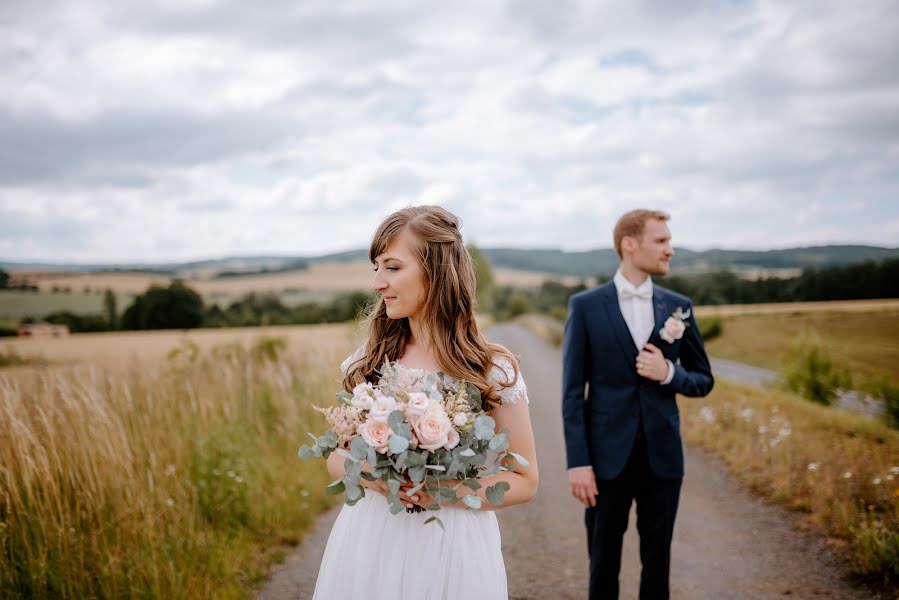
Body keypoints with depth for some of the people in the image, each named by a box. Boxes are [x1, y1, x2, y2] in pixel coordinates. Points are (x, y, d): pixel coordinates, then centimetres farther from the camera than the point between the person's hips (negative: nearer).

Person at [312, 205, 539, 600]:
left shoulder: (492, 371, -10)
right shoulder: (368, 360, -1)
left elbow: (524, 481, -4)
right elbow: (337, 456, 8)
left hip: (451, 548, -3)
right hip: (368, 541, 3)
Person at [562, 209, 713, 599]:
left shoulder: (678, 307, 4)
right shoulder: (586, 306, -4)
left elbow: (703, 381, 11)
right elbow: (573, 392, -5)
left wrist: (669, 373, -11)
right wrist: (578, 463, -10)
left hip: (662, 454, 3)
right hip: (608, 455, -2)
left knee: (657, 560, 11)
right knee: (604, 562, 9)